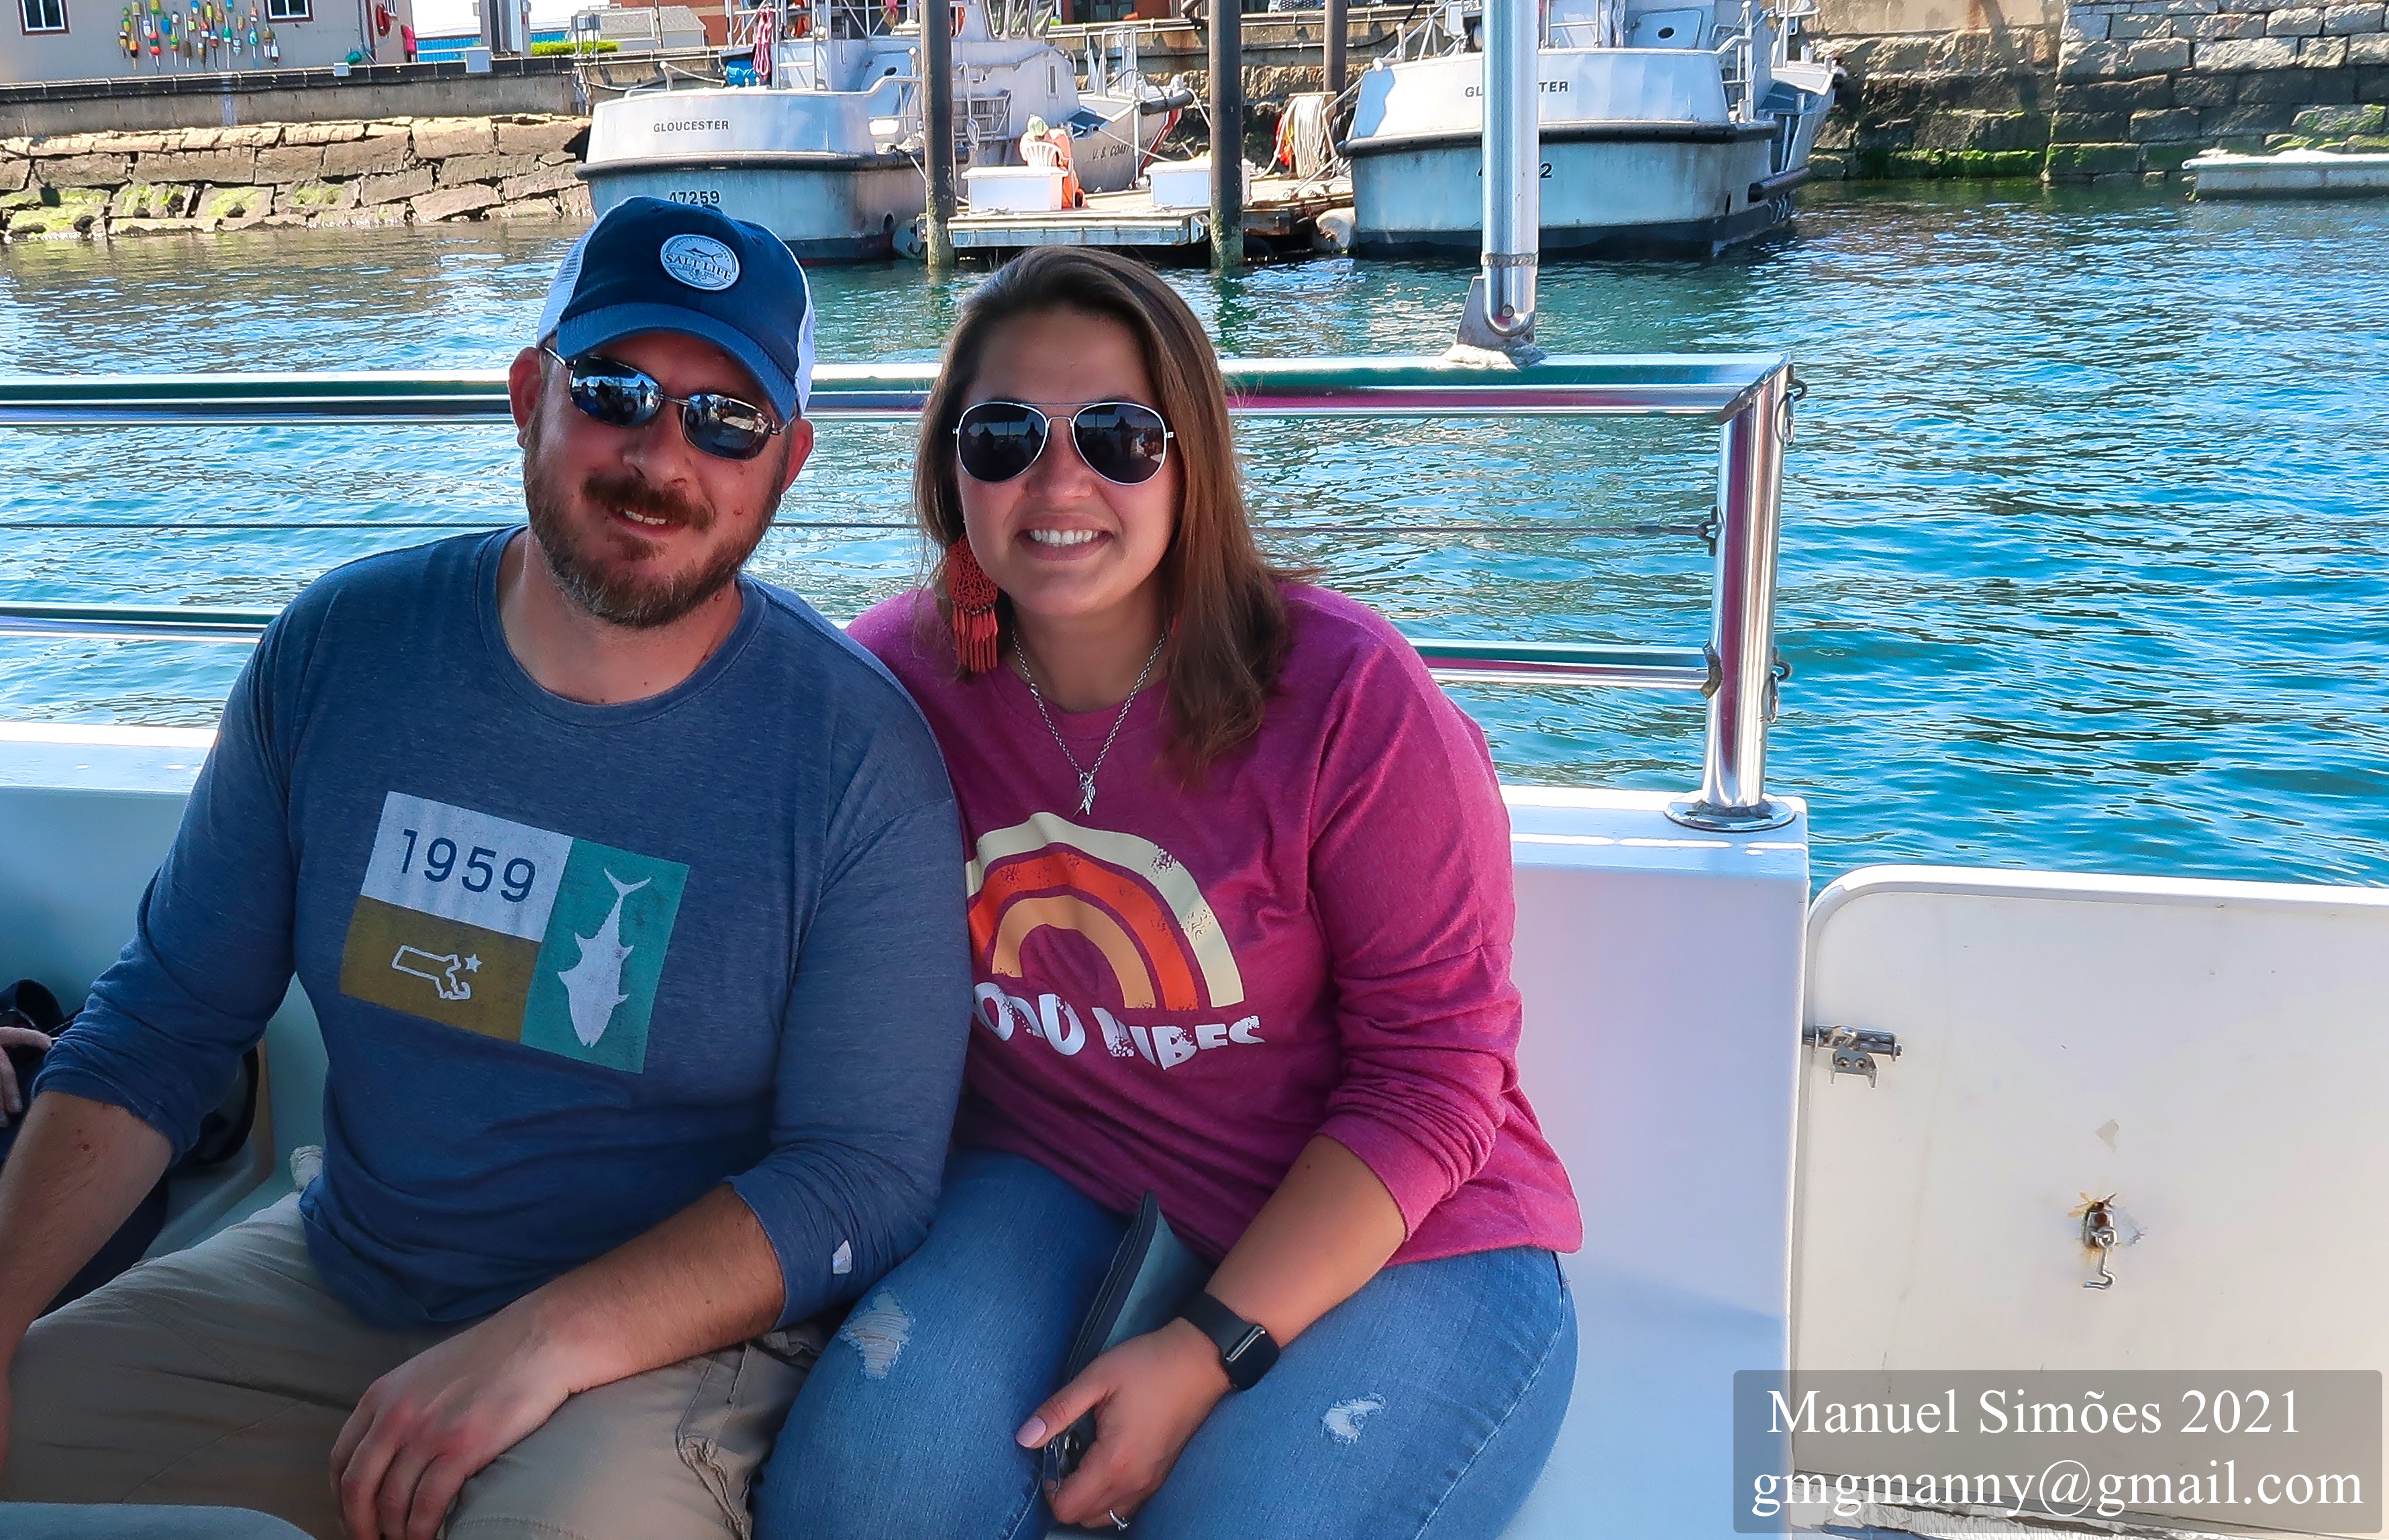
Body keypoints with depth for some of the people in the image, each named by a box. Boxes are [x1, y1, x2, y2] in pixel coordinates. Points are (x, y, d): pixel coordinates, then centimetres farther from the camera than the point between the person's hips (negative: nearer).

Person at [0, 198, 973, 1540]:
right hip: (327, 1282, 5)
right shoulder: (340, 650, -2)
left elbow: (871, 1173, -15)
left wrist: (541, 1344, -25)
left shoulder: (858, 756, -14)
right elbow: (164, 1021, 3)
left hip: (668, 1340, -4)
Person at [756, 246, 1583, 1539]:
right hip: (1056, 1185, 3)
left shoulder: (1348, 696, -16)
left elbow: (1432, 1074, -14)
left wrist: (1213, 1349, -20)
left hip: (1389, 1237, -2)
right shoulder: (894, 677, -4)